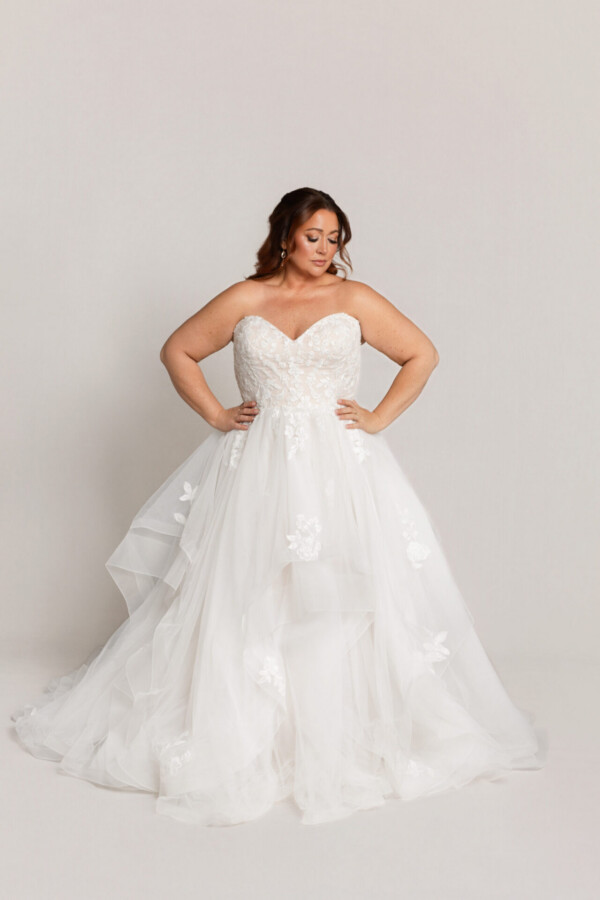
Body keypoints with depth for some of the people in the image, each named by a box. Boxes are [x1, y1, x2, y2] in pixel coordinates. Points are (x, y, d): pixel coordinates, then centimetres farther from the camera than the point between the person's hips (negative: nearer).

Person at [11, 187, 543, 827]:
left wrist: (379, 419, 1)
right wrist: (216, 416, 4)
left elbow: (421, 354, 10)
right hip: (256, 467, 0)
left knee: (342, 596, -4)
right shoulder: (244, 300, 6)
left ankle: (344, 733, 11)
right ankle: (238, 729, 12)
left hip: (341, 466, 0)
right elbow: (178, 351, 13)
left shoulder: (356, 300, 6)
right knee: (242, 599, -1)